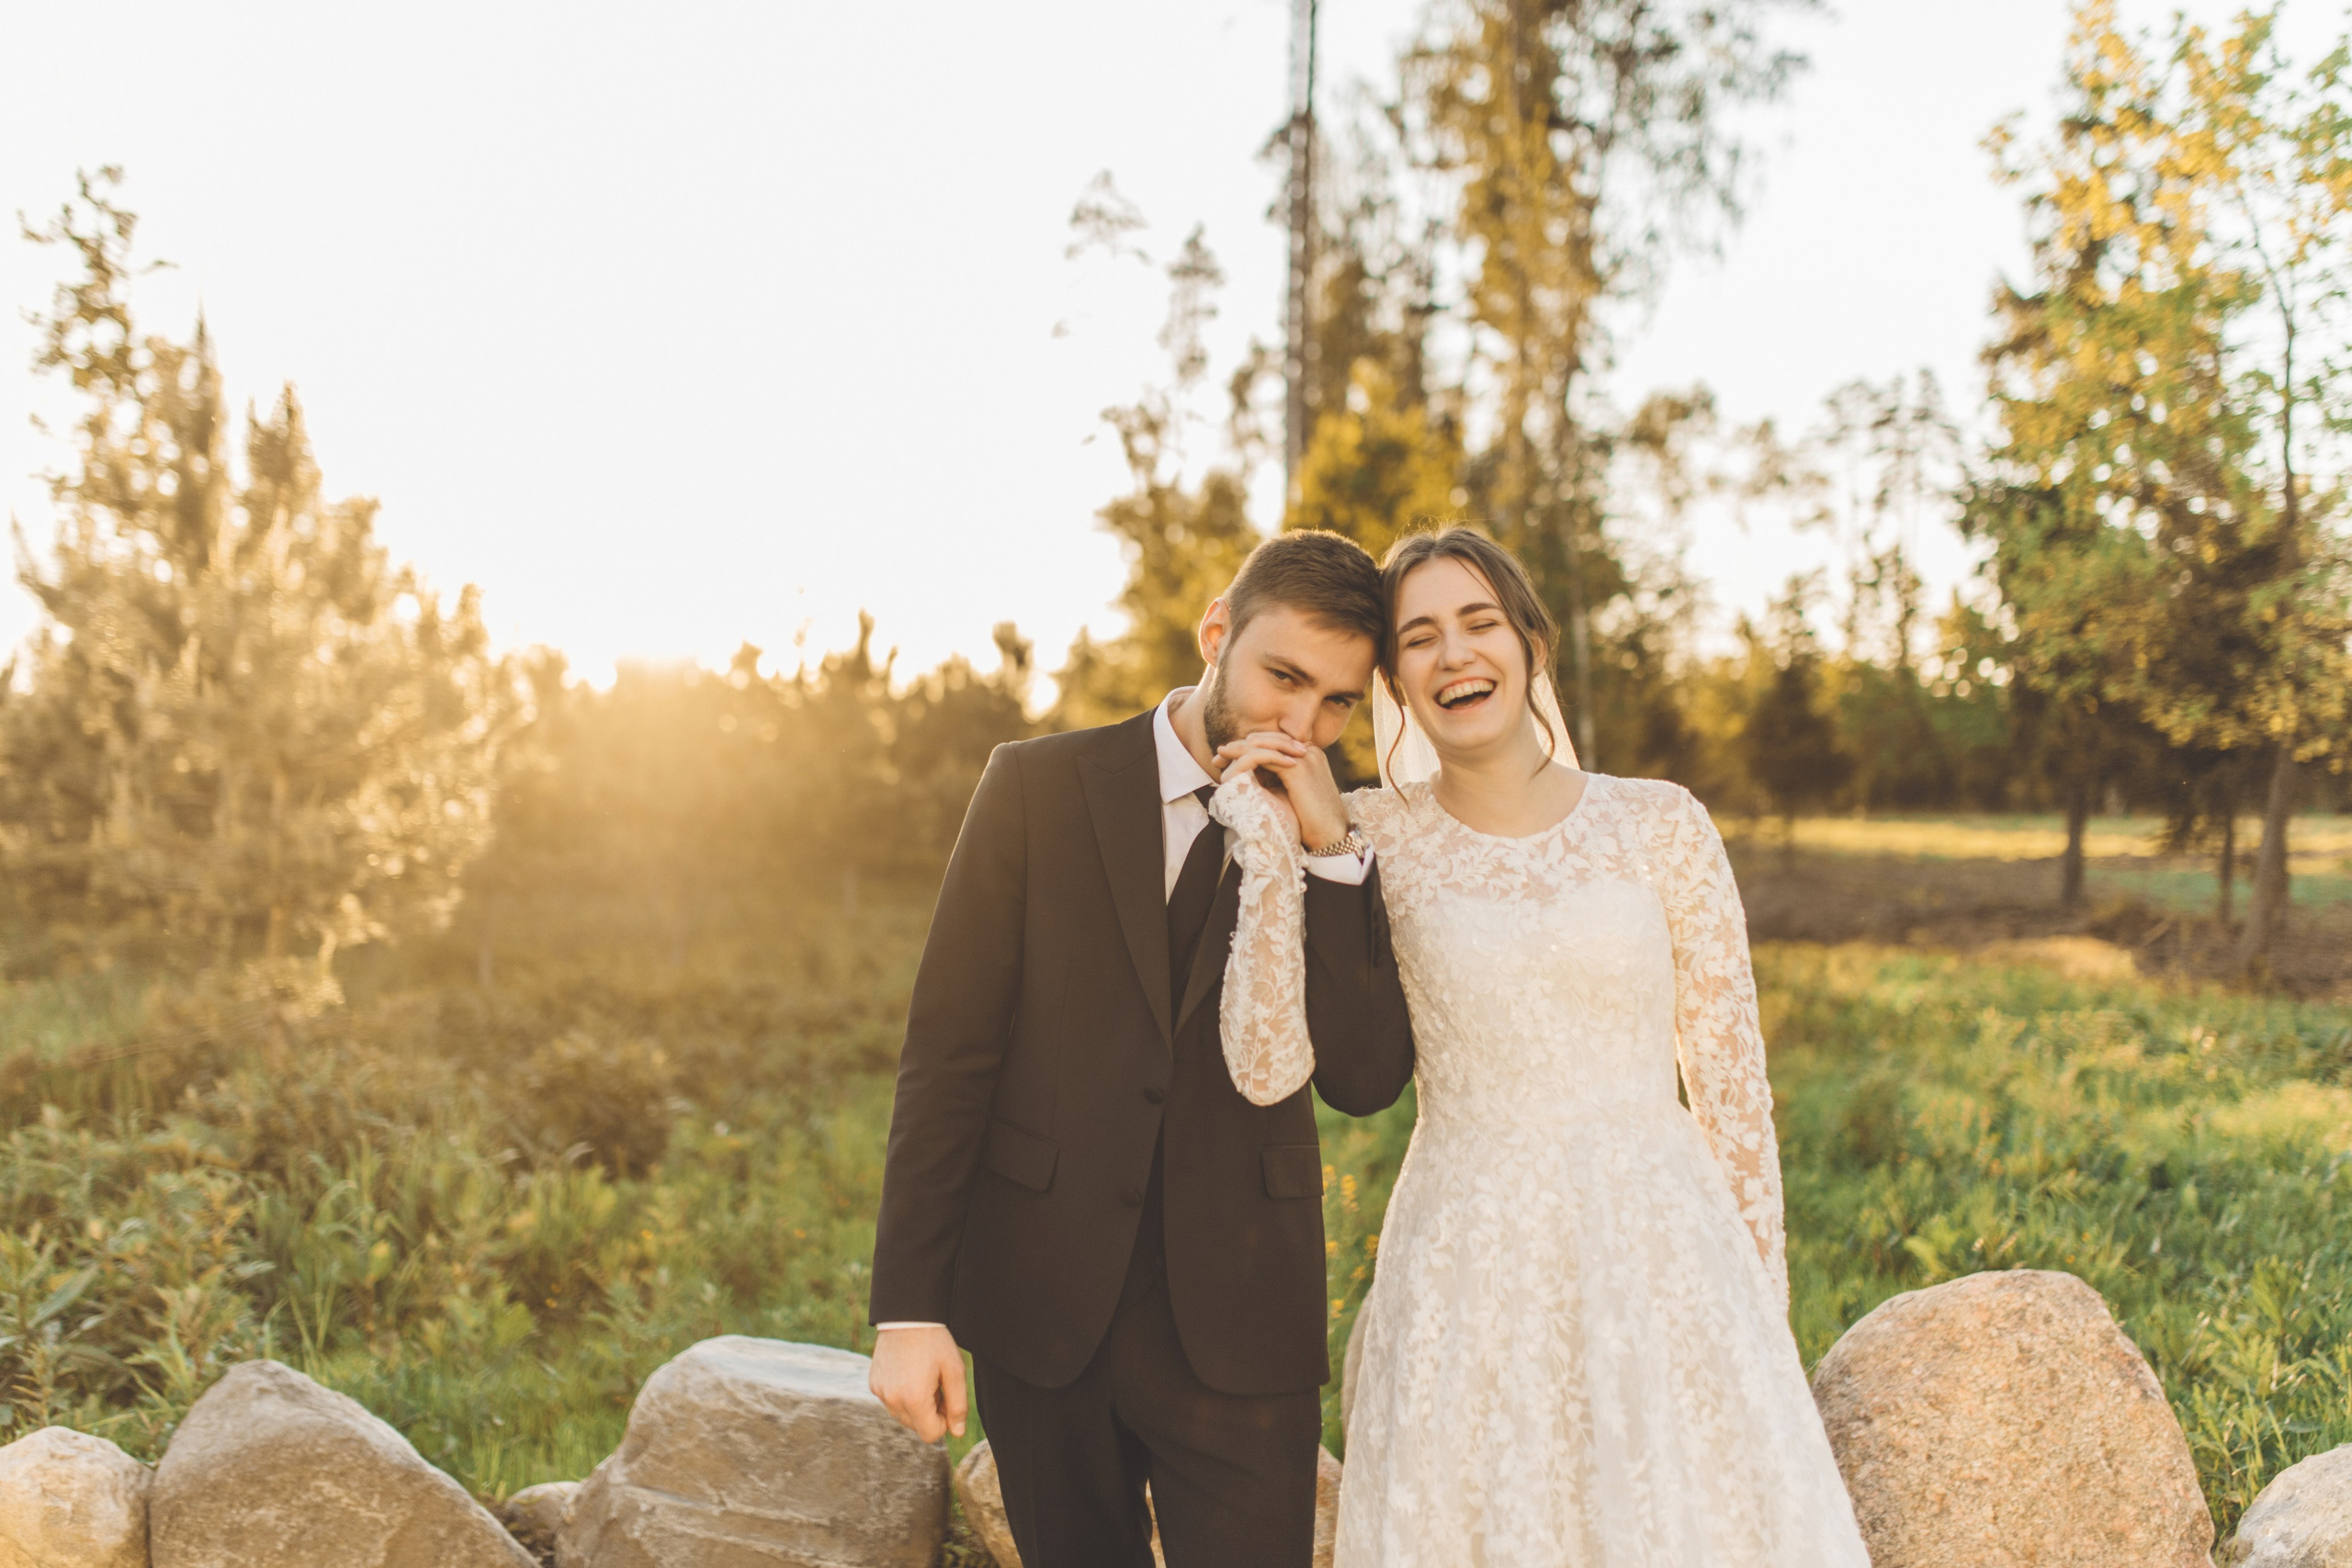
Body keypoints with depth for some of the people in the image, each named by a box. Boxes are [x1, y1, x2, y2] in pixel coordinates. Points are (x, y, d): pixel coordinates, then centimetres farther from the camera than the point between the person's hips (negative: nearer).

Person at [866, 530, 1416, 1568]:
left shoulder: (1338, 851, 3)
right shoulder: (1038, 787, -3)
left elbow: (1365, 1082, -7)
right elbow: (948, 1053, -5)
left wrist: (1328, 853, -14)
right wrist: (909, 1307, -9)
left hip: (1236, 1318, 1)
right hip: (1042, 1306, 0)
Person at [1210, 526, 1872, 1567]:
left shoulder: (1661, 825, 0)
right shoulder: (1370, 839, 0)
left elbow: (1730, 1075, 5)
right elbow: (1267, 1069, -9)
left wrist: (1762, 1288, 6)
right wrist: (1268, 848, -14)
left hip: (1659, 1248, 1)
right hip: (1468, 1275, 0)